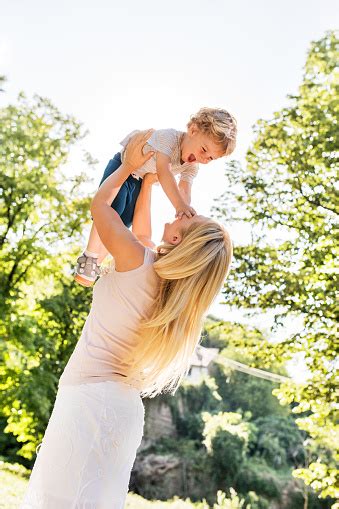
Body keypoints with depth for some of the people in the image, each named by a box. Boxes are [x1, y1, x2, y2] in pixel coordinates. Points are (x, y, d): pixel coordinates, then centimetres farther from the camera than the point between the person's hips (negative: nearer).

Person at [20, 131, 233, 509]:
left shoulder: (137, 262, -11)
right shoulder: (169, 286, 9)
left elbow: (100, 204, 3)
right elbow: (142, 234, 27)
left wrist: (129, 166, 18)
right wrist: (147, 180, 32)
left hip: (91, 396, -8)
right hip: (126, 410, 8)